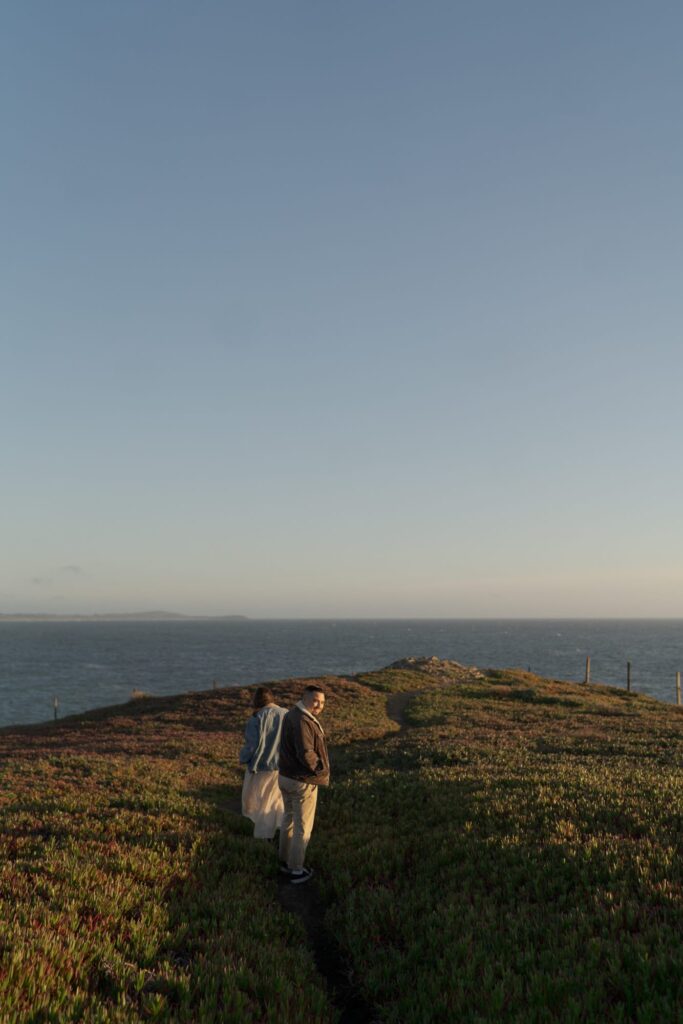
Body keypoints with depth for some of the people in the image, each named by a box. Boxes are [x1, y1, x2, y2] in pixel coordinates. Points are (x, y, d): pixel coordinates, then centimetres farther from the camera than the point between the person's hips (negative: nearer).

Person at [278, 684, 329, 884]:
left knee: (289, 819, 24)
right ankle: (296, 871, 19)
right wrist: (322, 769, -16)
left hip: (286, 777, 9)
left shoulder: (292, 715, 4)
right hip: (303, 782, -9)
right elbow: (306, 754, -33)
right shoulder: (302, 721, -28)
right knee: (302, 828, 7)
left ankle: (285, 861, 39)